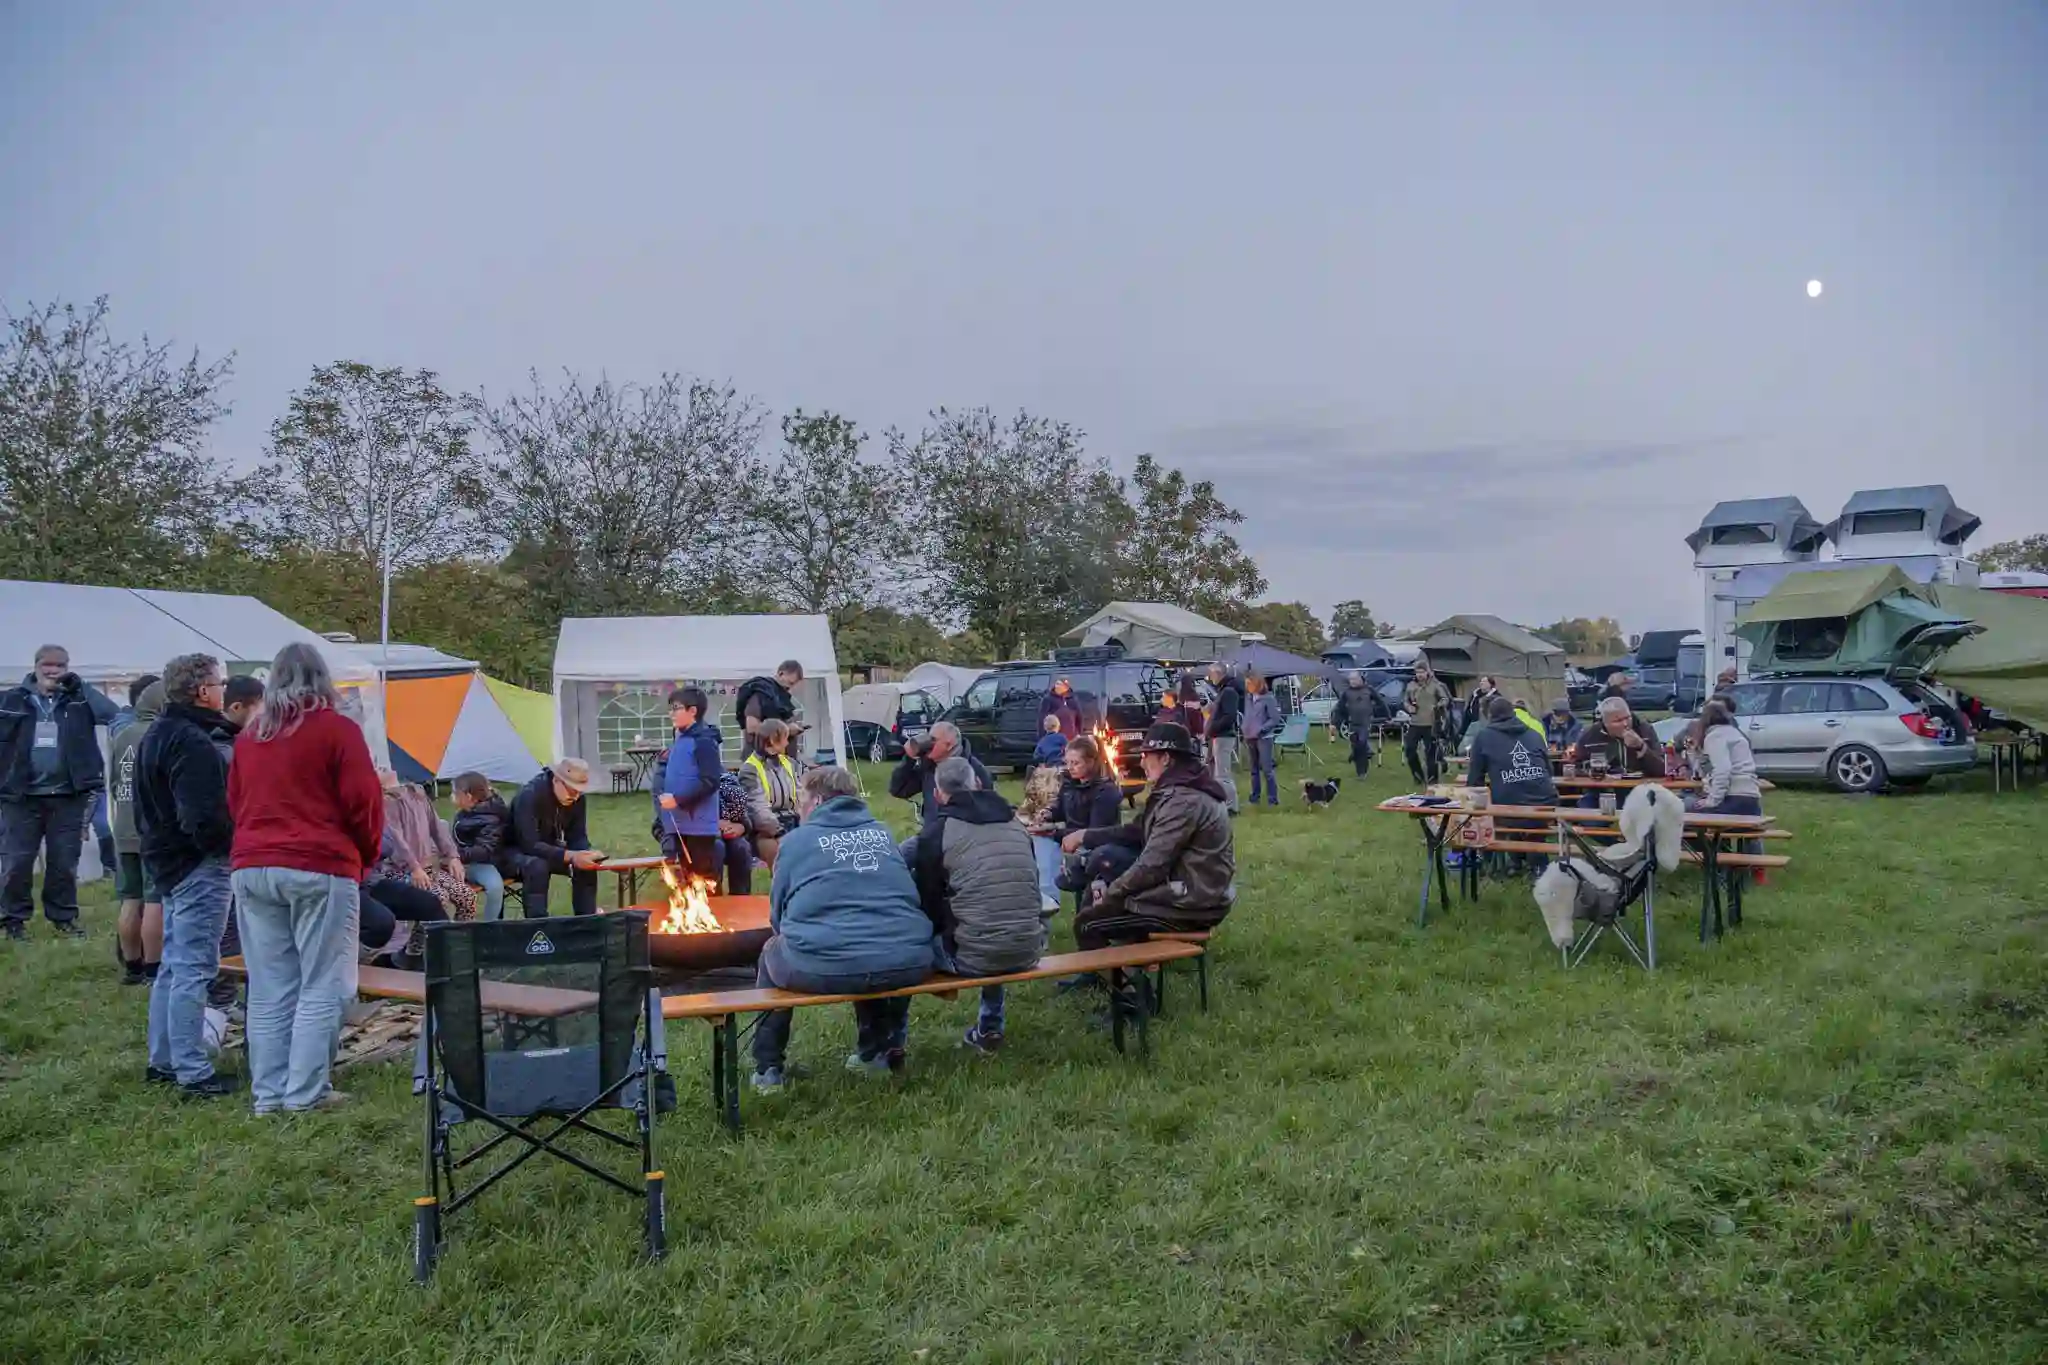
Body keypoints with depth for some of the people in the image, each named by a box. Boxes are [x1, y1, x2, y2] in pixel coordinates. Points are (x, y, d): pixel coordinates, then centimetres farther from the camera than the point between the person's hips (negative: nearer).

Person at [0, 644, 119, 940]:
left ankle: (64, 917, 19)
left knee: (64, 862, 8)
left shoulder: (80, 699, 3)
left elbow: (114, 715, -14)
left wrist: (77, 684, -17)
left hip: (68, 795, 0)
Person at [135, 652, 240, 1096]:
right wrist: (235, 843, -13)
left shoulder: (157, 735, 14)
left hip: (169, 861, 11)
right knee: (194, 971, -6)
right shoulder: (192, 743, -20)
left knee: (173, 967, 18)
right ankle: (193, 1072, -1)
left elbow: (148, 808, 21)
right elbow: (205, 818, -26)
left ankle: (163, 1060, 27)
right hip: (200, 866, -11)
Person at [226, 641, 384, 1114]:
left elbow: (235, 804, 19)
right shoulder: (337, 730, -5)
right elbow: (363, 803, -6)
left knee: (269, 990, 9)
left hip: (253, 870, 6)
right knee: (321, 988, 0)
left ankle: (268, 1092, 12)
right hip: (320, 870, -5)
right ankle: (307, 1092, 0)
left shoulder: (249, 736, 12)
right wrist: (367, 854, 9)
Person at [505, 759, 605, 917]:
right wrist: (570, 856, -45)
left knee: (586, 865, -18)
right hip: (514, 851, -6)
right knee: (537, 866, -38)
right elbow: (530, 845, -37)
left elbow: (577, 837, -6)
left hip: (547, 850, 6)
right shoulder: (529, 796, -31)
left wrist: (588, 853, -29)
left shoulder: (576, 798, -11)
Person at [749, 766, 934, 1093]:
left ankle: (768, 1069, 32)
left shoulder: (796, 840, 10)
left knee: (772, 952, 30)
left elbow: (778, 918, 18)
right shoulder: (882, 833, 20)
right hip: (907, 965, 3)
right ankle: (880, 1051, 41)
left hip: (822, 968, -3)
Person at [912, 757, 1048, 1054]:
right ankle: (989, 1029, 36)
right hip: (1028, 952, 5)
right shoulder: (1017, 826, 13)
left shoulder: (938, 832, -2)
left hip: (973, 956, -5)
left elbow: (928, 904, 3)